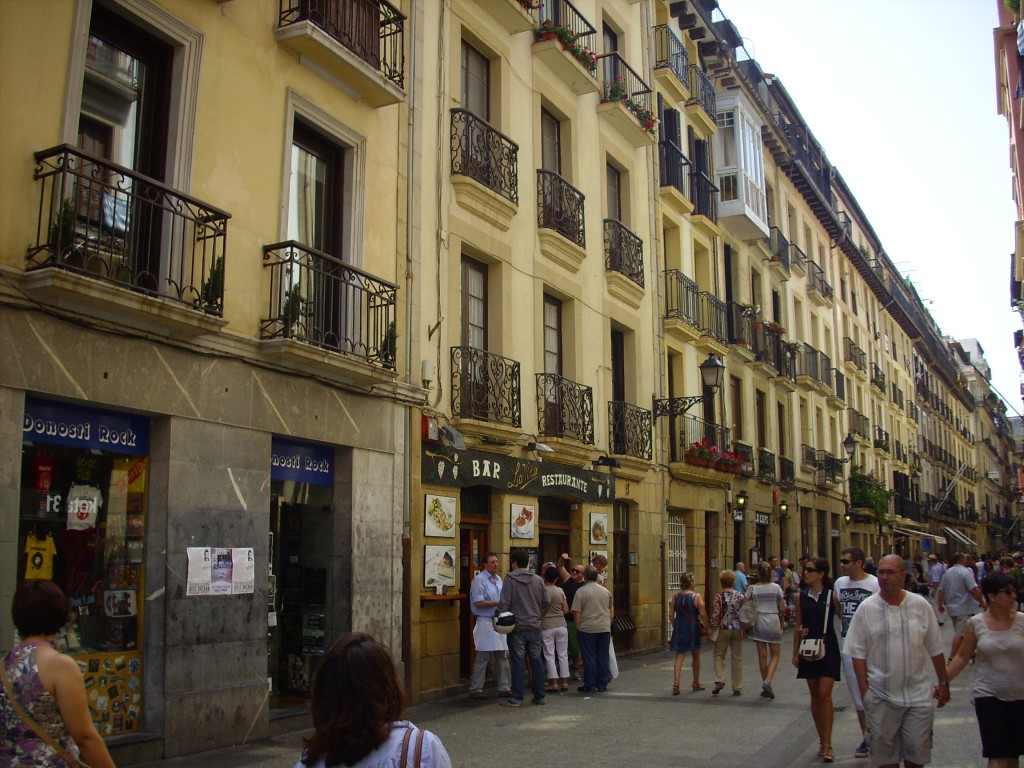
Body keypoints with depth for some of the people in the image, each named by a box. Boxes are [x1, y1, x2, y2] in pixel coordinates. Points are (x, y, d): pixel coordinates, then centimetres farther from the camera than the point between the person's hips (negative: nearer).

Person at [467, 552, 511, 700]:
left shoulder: (498, 579, 16)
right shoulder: (479, 580, -9)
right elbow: (478, 602, -16)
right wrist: (498, 603, -15)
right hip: (485, 622, -8)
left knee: (502, 656, 9)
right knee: (483, 657, -5)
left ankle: (504, 688, 16)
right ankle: (475, 689, 3)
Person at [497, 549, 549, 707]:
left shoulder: (510, 579, -9)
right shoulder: (538, 580, 4)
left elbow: (504, 603, -13)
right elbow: (545, 602, 8)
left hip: (517, 627, -4)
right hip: (535, 626, 4)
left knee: (518, 662, -1)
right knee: (536, 660, 11)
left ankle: (517, 698, 2)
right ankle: (539, 696, 16)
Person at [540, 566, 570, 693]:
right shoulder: (560, 591, -1)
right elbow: (566, 610, 3)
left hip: (547, 626, -3)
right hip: (561, 625, 3)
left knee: (549, 655, 3)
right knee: (563, 654, 10)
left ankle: (553, 683, 0)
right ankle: (565, 682, 11)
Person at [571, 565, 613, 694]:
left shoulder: (581, 591, -8)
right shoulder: (605, 591, 8)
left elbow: (576, 612, -11)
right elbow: (611, 611, 16)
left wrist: (578, 627, -2)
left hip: (587, 629, -4)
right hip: (604, 629, 4)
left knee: (589, 658, 1)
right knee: (603, 657, 9)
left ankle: (590, 686, 5)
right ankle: (602, 685, 14)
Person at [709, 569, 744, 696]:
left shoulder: (719, 597, -10)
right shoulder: (740, 596, 0)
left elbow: (715, 615, -12)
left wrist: (712, 630, -2)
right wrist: (744, 628, 17)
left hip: (723, 629, -3)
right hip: (738, 629, 3)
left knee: (719, 656, 12)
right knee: (737, 658, 9)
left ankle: (719, 681, -6)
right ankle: (737, 687, 11)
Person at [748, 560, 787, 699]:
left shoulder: (752, 588, -5)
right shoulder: (776, 588, -5)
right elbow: (782, 609, -3)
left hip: (758, 623, 1)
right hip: (773, 622, -1)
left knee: (762, 656, 9)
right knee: (775, 655, 8)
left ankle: (766, 687, 16)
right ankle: (768, 681, -14)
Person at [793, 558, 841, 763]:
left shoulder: (831, 595, -6)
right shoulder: (801, 597, 4)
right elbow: (798, 627, 9)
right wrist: (795, 653, 8)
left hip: (828, 649, -4)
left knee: (824, 694, -10)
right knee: (814, 696, 9)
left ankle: (827, 744, -4)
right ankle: (822, 741, 20)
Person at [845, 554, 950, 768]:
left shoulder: (921, 606, 0)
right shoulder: (866, 608, -4)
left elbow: (935, 649, 8)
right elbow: (858, 653, -2)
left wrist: (943, 683, 9)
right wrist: (864, 690, -6)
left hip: (919, 694, 1)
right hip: (881, 697, -1)